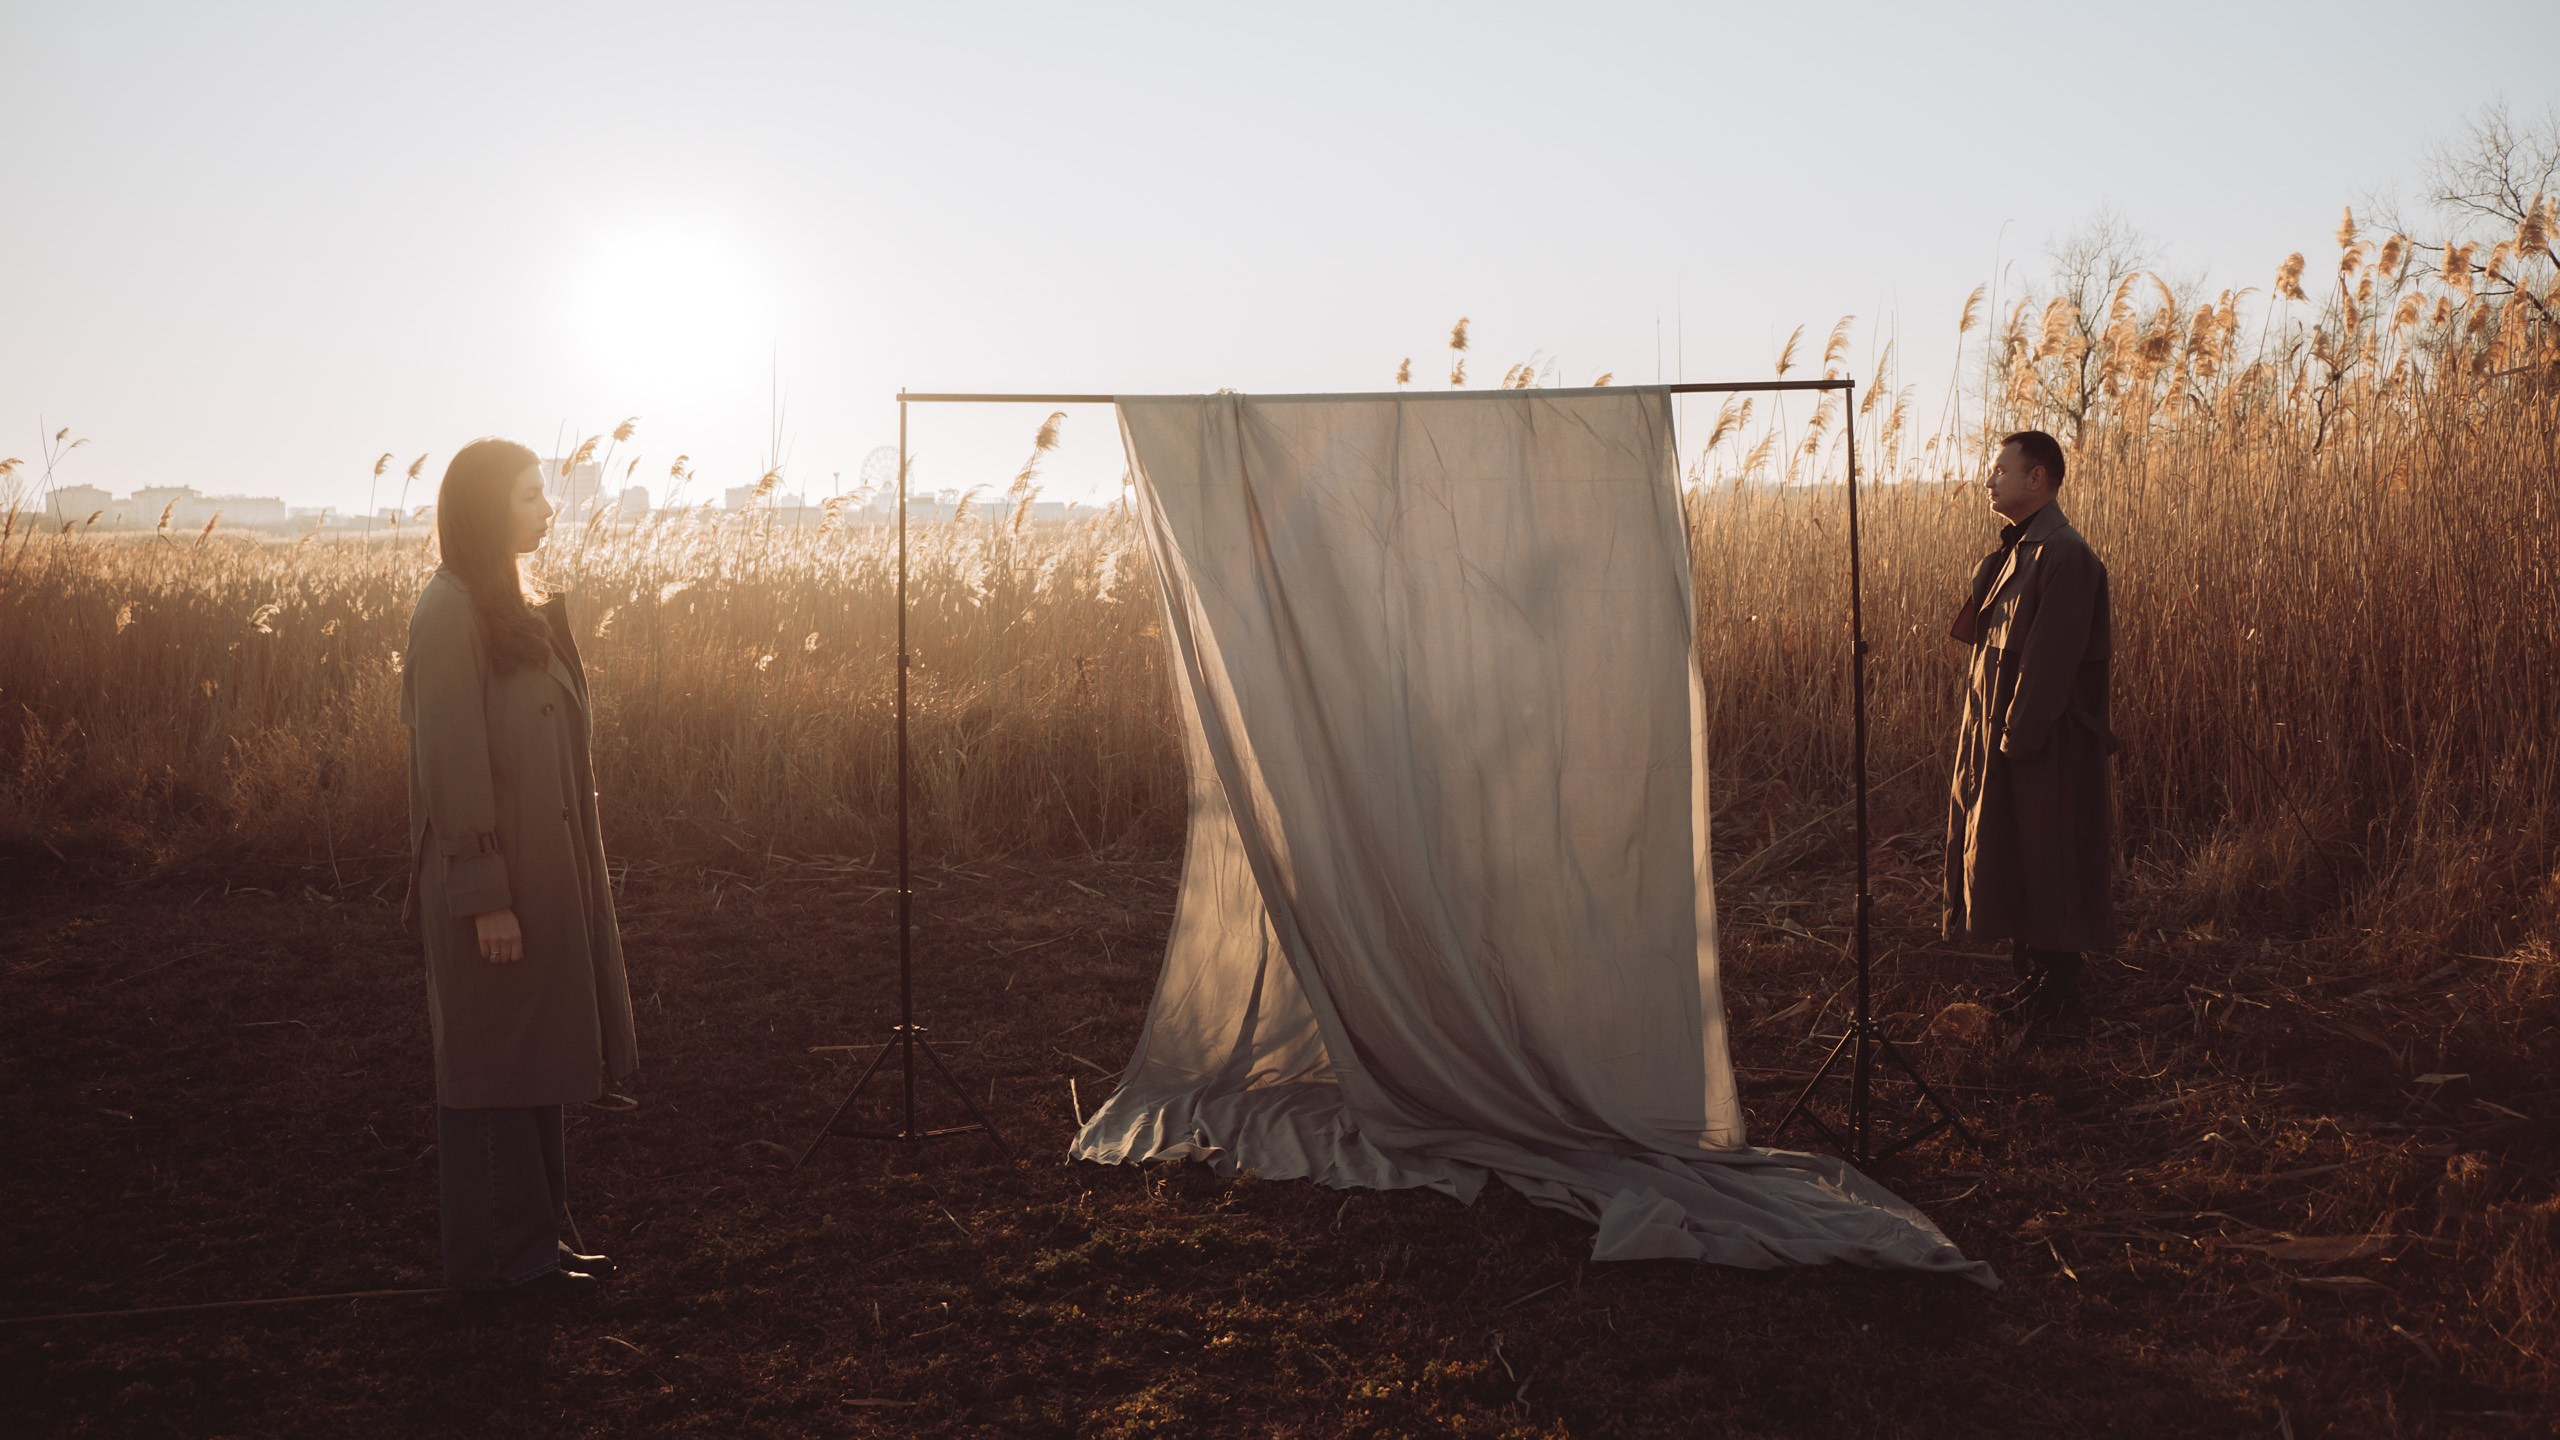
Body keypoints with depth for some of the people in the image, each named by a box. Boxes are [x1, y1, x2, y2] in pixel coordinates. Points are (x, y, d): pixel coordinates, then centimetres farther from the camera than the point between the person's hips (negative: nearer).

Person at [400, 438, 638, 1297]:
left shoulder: (517, 606, 13)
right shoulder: (451, 611, -15)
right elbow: (452, 759, -19)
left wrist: (567, 880, 14)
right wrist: (486, 895, -20)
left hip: (544, 874, 9)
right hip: (495, 880, -9)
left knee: (534, 1057, 14)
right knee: (493, 1063, 2)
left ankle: (534, 1240, 25)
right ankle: (497, 1253, 13)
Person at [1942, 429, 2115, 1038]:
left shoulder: (2064, 556, -17)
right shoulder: (2012, 551, 13)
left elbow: (2052, 656, -21)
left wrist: (2017, 734, -21)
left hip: (2043, 743, -9)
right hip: (1997, 735, 9)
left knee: (2048, 865, 1)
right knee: (2008, 859, 15)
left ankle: (2055, 993, 13)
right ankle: (2032, 977, 27)